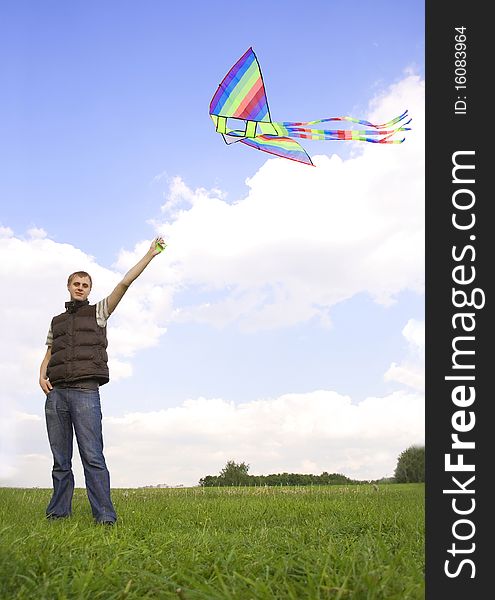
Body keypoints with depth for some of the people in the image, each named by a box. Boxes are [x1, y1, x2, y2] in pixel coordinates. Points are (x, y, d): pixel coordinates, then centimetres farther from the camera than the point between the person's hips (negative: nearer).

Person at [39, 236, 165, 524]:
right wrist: (42, 375, 3)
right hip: (56, 392, 4)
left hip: (86, 391, -4)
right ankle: (57, 514, 10)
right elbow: (48, 356, 25)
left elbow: (125, 284, 5)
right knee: (60, 460, 5)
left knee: (93, 457, -12)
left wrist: (150, 254, -1)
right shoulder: (57, 321, 25)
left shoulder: (98, 312, 13)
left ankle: (105, 517, -14)